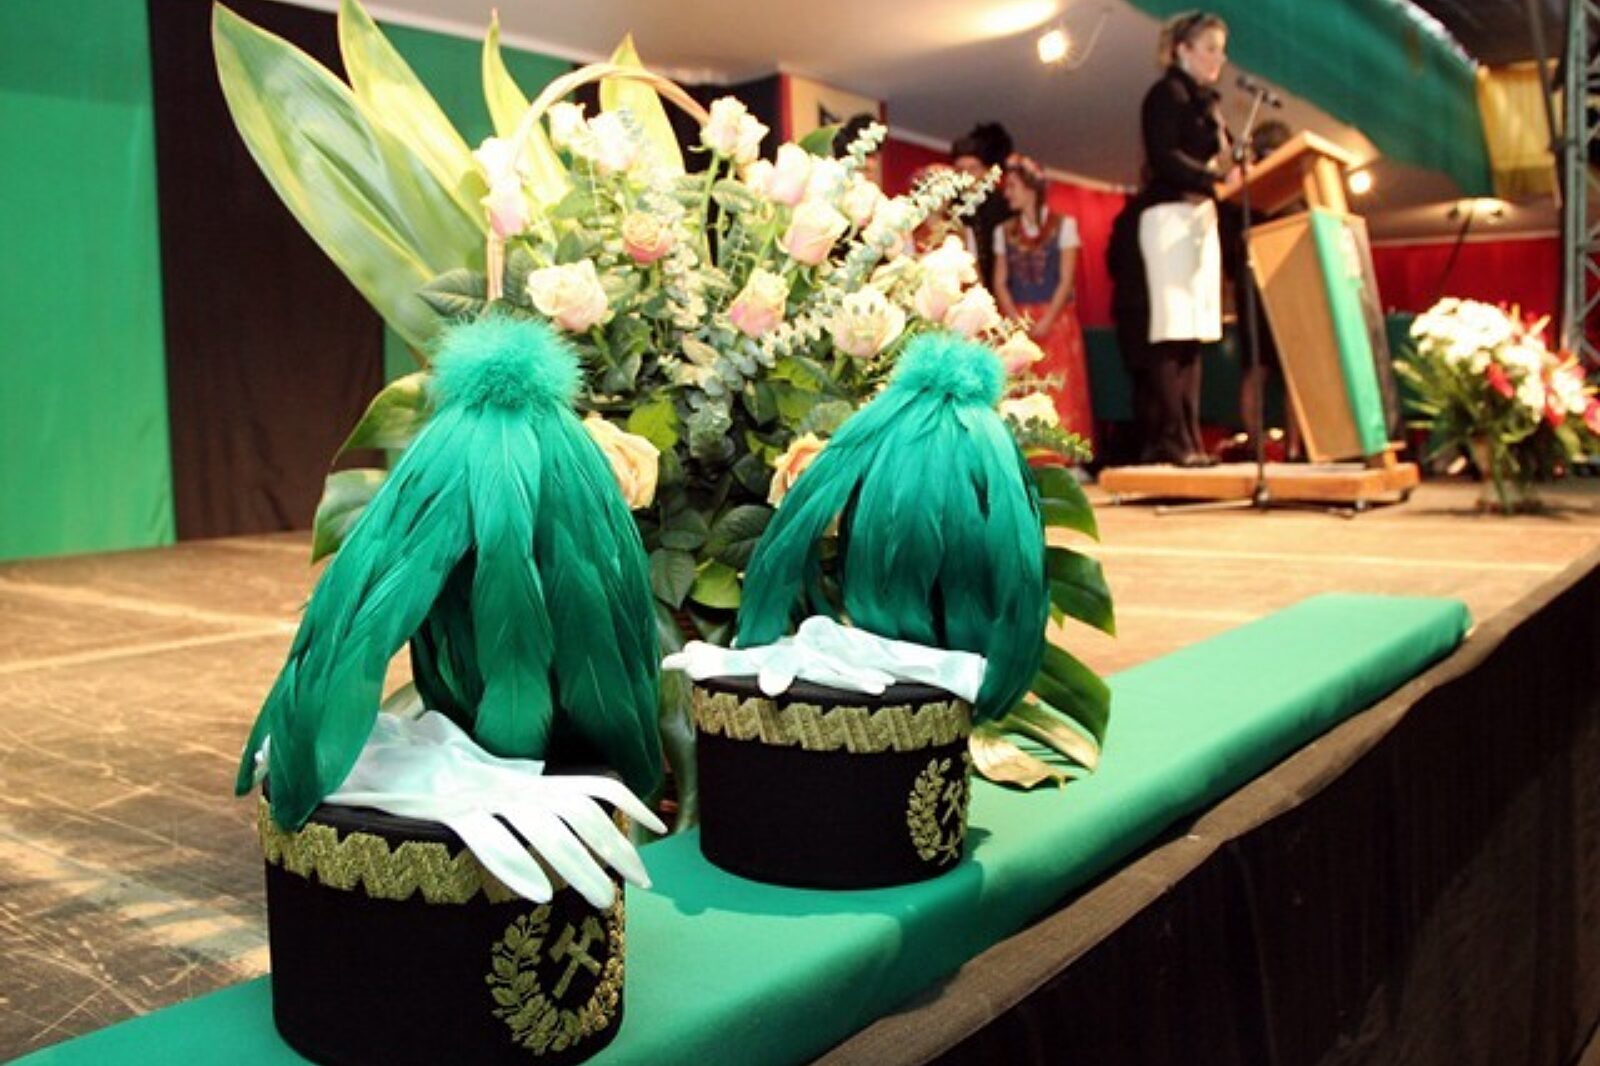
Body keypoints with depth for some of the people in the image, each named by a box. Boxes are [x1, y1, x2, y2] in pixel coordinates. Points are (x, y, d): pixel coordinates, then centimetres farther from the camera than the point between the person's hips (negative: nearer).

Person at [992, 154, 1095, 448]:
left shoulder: (1063, 225, 4)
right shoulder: (1004, 231, 12)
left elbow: (1066, 278, -3)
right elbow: (1000, 282, 6)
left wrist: (1046, 321, -13)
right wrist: (1016, 320, -9)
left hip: (1056, 321, -2)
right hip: (1018, 322, 2)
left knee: (1061, 392, -8)